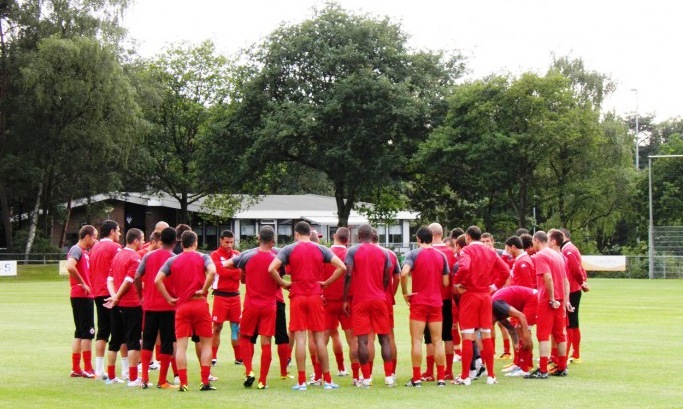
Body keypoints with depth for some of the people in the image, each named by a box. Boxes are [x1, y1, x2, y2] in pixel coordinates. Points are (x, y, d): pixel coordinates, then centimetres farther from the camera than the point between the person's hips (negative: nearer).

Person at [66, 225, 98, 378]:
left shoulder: (84, 252, 16)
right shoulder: (77, 250, -13)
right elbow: (70, 267, -30)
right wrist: (82, 284, -22)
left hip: (84, 295, 10)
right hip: (82, 295, -10)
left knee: (80, 332, 12)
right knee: (88, 332, -6)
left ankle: (76, 369, 16)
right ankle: (88, 369, -3)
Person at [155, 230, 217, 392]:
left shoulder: (172, 261, 8)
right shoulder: (203, 258, 3)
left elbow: (157, 280, -2)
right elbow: (212, 272, -18)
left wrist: (169, 299, 3)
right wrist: (204, 290, -8)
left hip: (181, 306, 1)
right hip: (200, 304, -1)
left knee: (181, 346, 2)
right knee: (206, 343, 7)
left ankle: (183, 383, -2)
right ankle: (205, 382, 2)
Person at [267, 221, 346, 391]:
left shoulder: (289, 249, 0)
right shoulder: (320, 249, 6)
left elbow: (272, 269, -12)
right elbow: (342, 267, 0)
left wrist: (284, 284, -1)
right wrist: (326, 283, 5)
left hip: (297, 297, -2)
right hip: (315, 296, 2)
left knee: (300, 338, -2)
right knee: (319, 338, 6)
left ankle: (301, 382, -4)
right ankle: (327, 380, 9)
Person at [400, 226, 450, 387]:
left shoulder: (414, 254, -6)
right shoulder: (441, 256, 5)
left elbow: (404, 273, -23)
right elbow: (445, 283, 4)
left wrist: (405, 292, -10)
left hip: (418, 303, -3)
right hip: (436, 303, 3)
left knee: (417, 341, -1)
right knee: (437, 341, 6)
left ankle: (416, 378, -4)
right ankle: (441, 378, 6)